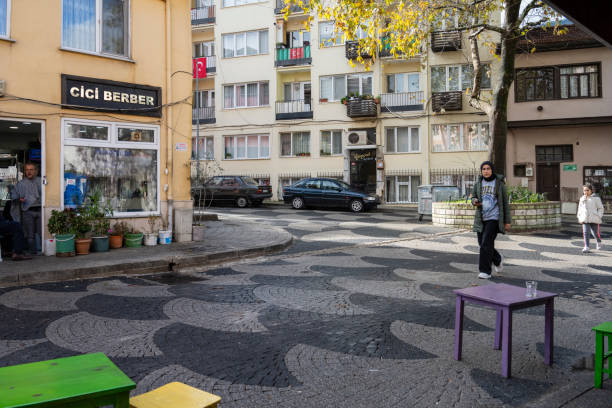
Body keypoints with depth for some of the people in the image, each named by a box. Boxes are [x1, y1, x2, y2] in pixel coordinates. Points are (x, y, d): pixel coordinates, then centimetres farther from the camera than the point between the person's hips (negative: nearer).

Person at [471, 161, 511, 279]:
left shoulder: (499, 184, -2)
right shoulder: (478, 184, 7)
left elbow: (505, 203, 1)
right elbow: (473, 197, 17)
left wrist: (507, 221, -1)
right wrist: (475, 201, -10)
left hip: (494, 218, -5)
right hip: (481, 218, 5)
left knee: (486, 243, -14)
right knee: (482, 244, 10)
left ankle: (485, 271, -6)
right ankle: (498, 260, 39)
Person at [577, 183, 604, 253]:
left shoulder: (596, 198, 1)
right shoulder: (582, 199, 11)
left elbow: (600, 208, 4)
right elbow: (580, 209, 18)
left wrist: (599, 216, -6)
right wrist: (579, 217, 13)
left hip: (594, 219, -2)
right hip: (585, 219, 2)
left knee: (595, 233, 6)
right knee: (586, 233, -10)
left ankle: (599, 242, 38)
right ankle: (586, 247, -10)